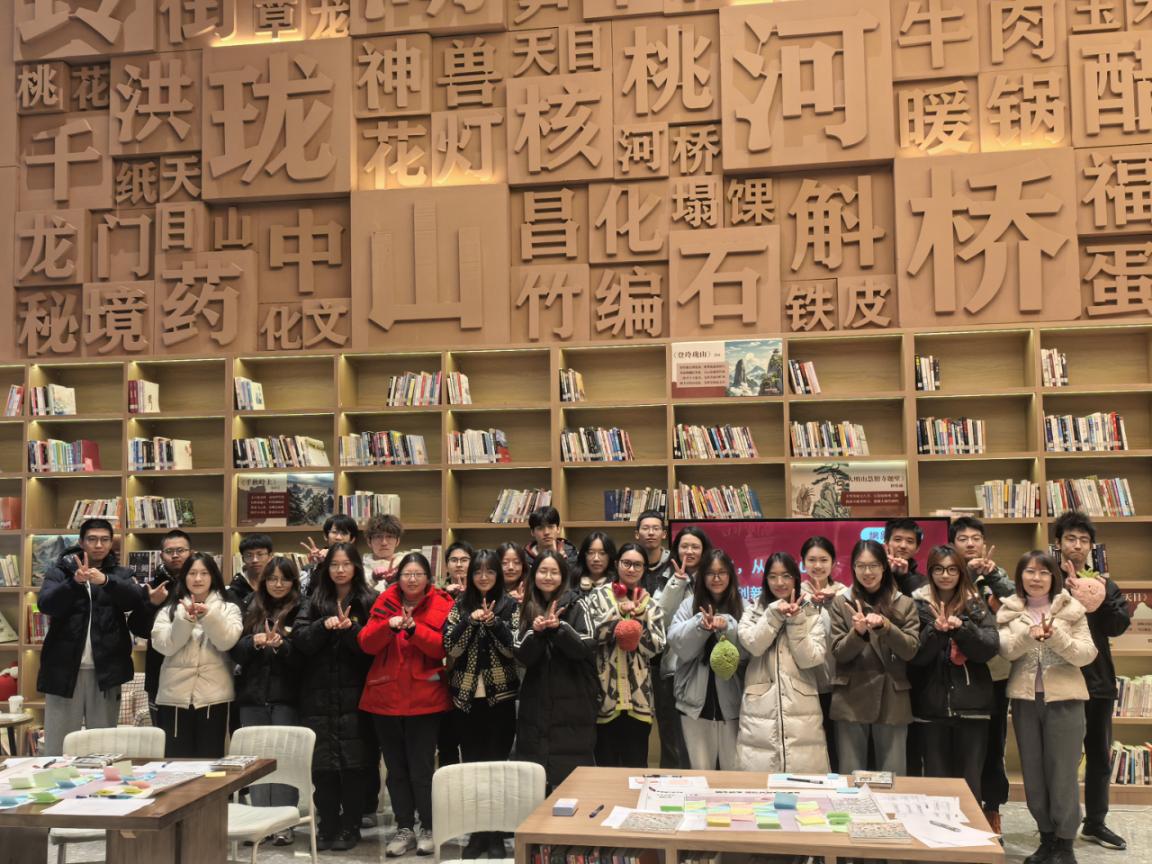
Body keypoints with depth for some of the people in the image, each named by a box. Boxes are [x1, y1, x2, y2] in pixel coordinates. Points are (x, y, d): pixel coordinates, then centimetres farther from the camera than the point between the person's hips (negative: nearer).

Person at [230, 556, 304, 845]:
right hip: (252, 695, 4)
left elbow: (304, 655, -6)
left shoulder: (300, 611, -2)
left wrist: (281, 645, -23)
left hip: (286, 696, -4)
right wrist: (254, 642, -12)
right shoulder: (252, 609, 10)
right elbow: (235, 651, 7)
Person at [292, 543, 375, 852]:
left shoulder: (368, 602, 2)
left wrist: (349, 630, -20)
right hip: (318, 696, 2)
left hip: (353, 695, -2)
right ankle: (328, 826, 16)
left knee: (352, 764, 0)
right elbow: (298, 641, -1)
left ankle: (350, 828, 12)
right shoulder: (313, 602, 10)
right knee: (322, 765, 3)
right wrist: (323, 626, -17)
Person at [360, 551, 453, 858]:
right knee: (396, 768, 10)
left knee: (421, 768, -1)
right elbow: (366, 643, -4)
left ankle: (428, 828, 15)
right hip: (385, 697, 3)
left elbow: (442, 646, -13)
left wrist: (413, 628, -26)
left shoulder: (441, 605, -1)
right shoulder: (385, 602, 6)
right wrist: (389, 625, -22)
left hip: (424, 699, -3)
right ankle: (404, 829, 21)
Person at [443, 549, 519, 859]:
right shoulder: (460, 605, 7)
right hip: (466, 695, 2)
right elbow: (451, 648, -3)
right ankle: (476, 833, 17)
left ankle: (496, 834, 11)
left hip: (500, 695, -2)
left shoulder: (509, 605, 1)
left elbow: (513, 649, -7)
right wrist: (471, 620, -16)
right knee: (471, 764, 6)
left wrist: (493, 623, -20)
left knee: (497, 762, 1)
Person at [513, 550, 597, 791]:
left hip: (572, 705, -2)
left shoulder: (575, 606, 0)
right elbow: (522, 656, 0)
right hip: (536, 705, 3)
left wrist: (558, 626, -23)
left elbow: (585, 648, -10)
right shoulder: (524, 611, 8)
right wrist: (536, 631, -18)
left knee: (572, 775, 0)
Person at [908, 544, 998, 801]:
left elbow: (991, 648, -4)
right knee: (935, 779, 6)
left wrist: (962, 627, -19)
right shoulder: (918, 604, 2)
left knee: (970, 781, 5)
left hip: (971, 704, 1)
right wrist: (935, 631, -22)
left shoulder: (975, 604, 7)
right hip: (932, 705, -1)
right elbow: (914, 655, -6)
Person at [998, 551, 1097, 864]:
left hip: (1064, 698, -2)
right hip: (1025, 699, 3)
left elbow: (1087, 654, -7)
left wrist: (1056, 637, -23)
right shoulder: (1010, 610, 5)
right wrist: (1028, 634, -25)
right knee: (1033, 773, 9)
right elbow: (1003, 650, -8)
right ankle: (1047, 838, 23)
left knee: (1062, 773, 1)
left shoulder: (1071, 609, 0)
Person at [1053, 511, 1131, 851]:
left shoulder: (1103, 582, 9)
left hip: (1099, 679, 5)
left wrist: (1100, 601, -19)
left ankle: (1095, 823, 28)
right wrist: (1073, 599, -25)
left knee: (1100, 756, 14)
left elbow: (1120, 624, -2)